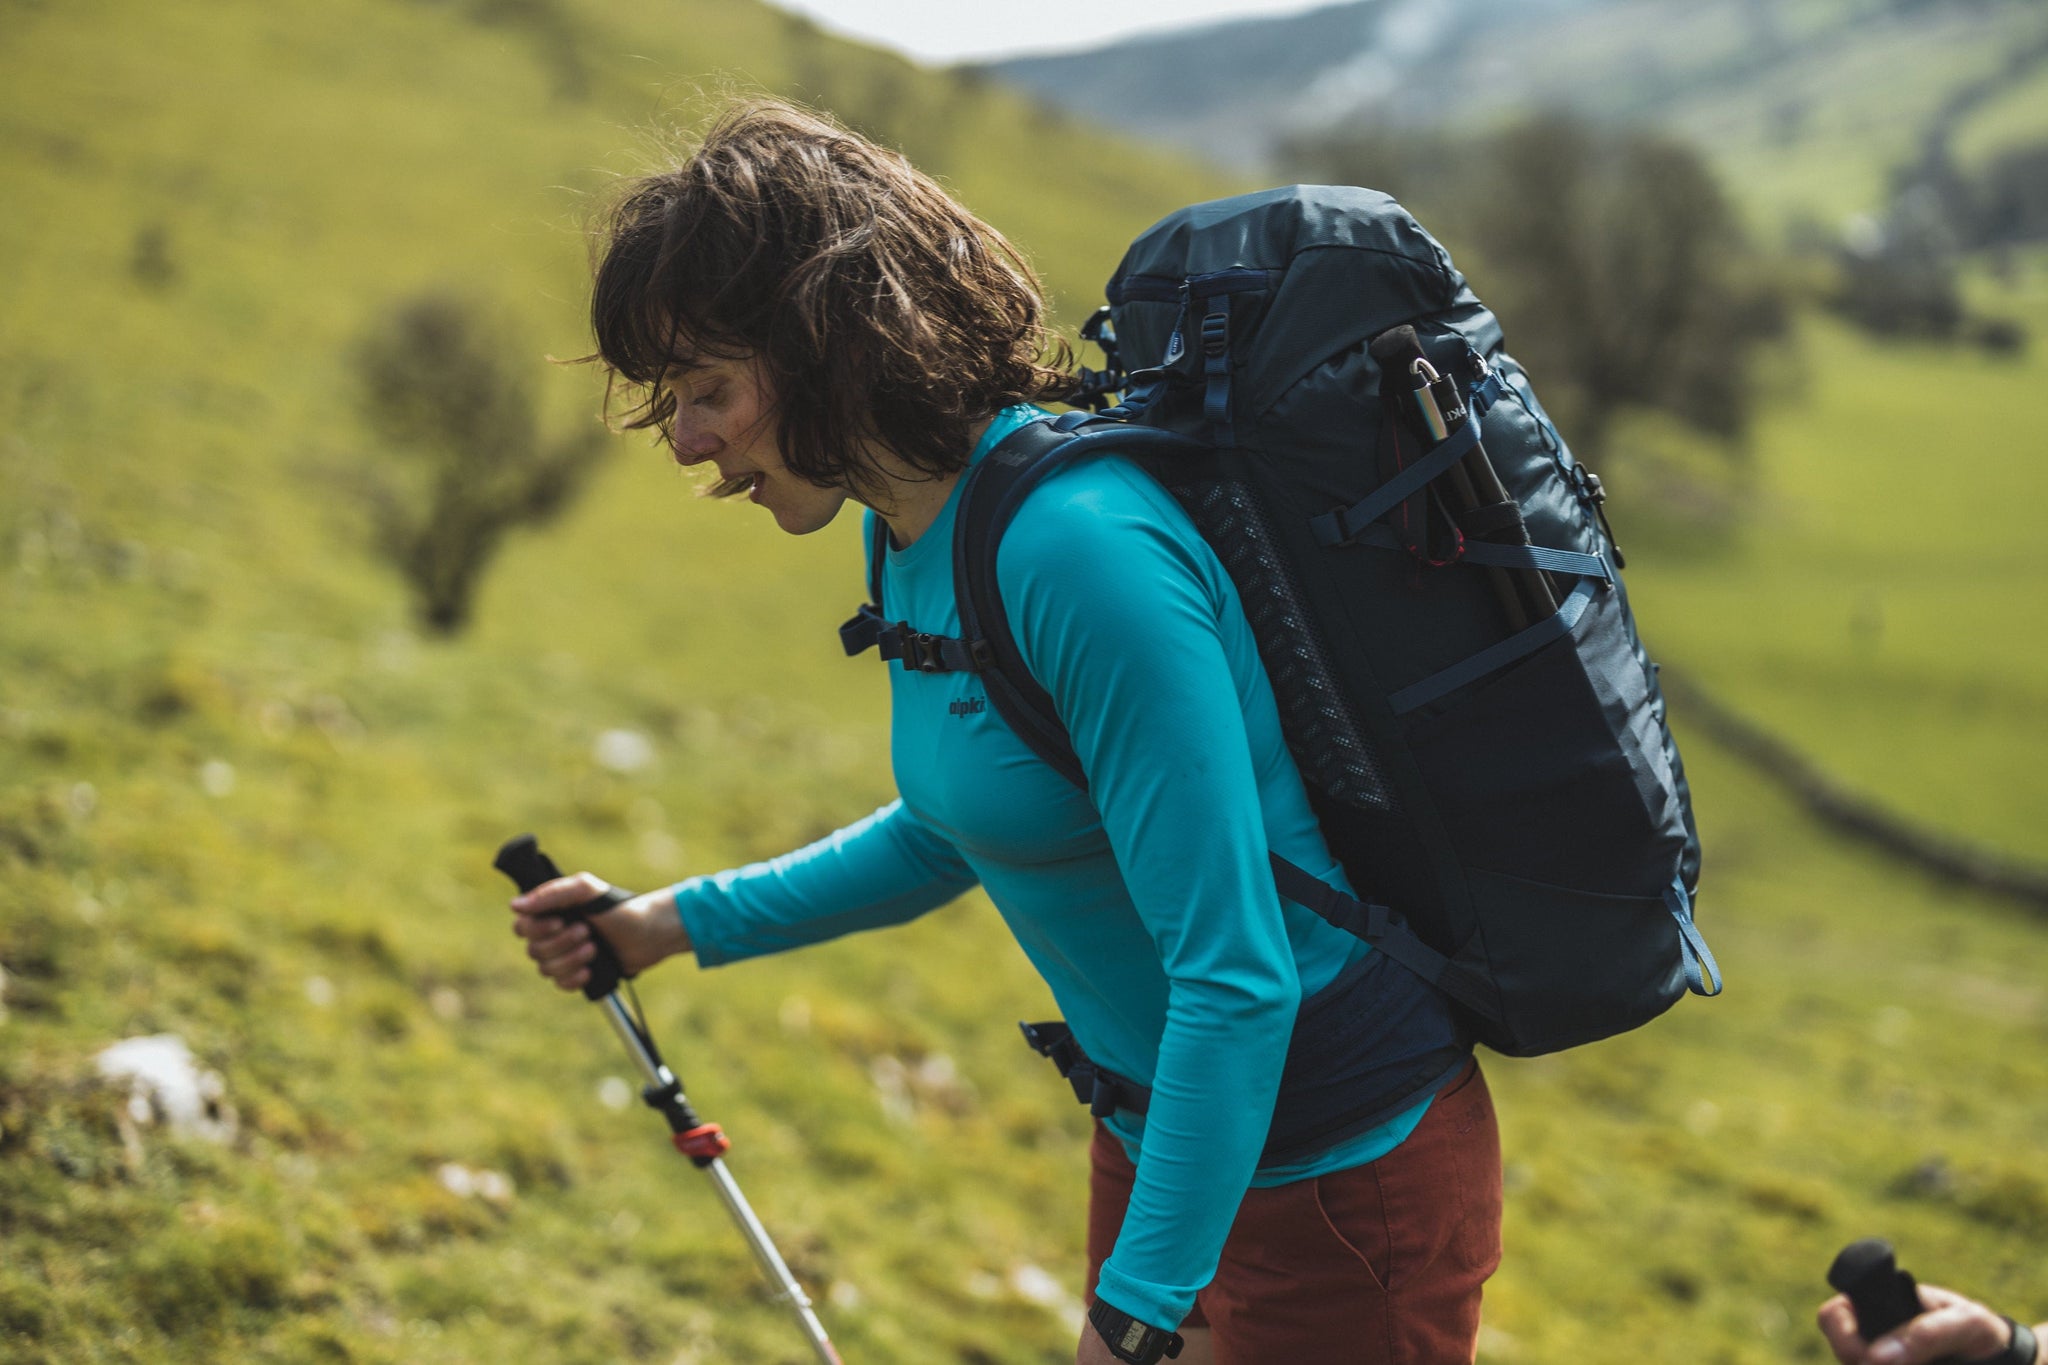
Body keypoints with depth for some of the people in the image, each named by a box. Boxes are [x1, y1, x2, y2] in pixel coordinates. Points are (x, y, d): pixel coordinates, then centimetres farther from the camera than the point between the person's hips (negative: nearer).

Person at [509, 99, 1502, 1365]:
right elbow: (951, 830, 18)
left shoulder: (1081, 556, -29)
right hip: (1163, 1135, 9)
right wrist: (678, 923, 14)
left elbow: (1236, 982, -29)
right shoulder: (918, 544, 0)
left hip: (1340, 1178, -9)